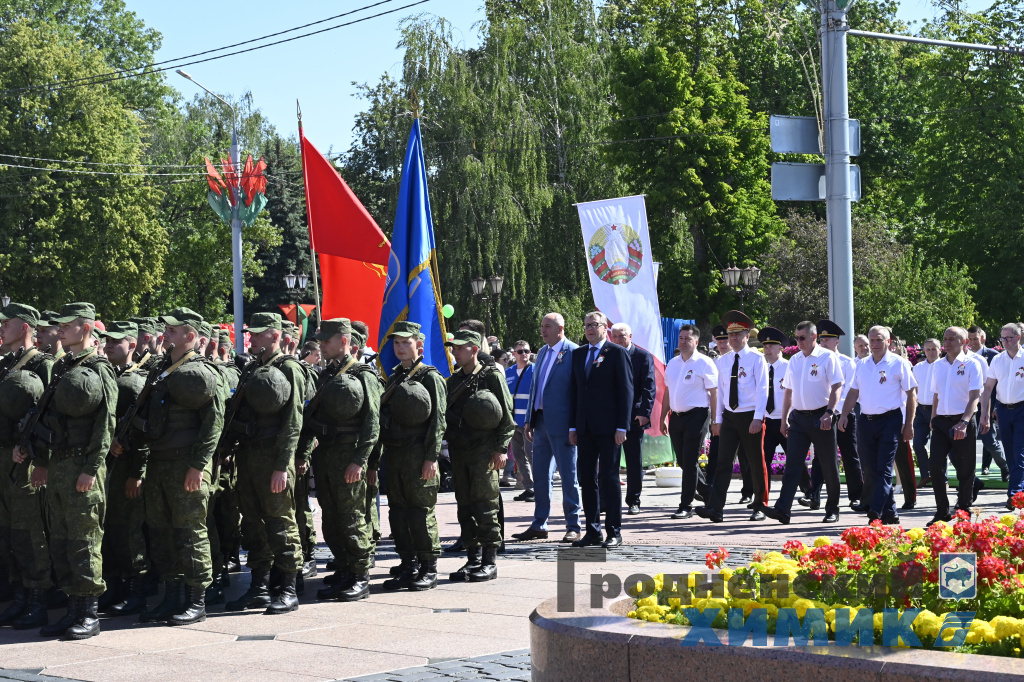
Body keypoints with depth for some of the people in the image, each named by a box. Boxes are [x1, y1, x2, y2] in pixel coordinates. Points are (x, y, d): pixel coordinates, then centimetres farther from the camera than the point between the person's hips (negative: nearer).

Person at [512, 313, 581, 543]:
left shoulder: (573, 353, -10)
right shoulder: (543, 352, 14)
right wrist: (529, 420, 14)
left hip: (561, 423, -8)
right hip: (541, 421, 8)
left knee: (568, 475, 0)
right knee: (540, 475, 11)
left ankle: (573, 526, 7)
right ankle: (539, 526, 18)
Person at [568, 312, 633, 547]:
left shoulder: (617, 353, -2)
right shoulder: (578, 354, 14)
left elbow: (626, 390, -5)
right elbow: (574, 390, 16)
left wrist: (622, 427, -11)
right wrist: (573, 426, 10)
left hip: (608, 428, -6)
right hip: (585, 428, 6)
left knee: (609, 478, -4)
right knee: (586, 479, 7)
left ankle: (614, 532, 2)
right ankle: (593, 531, 13)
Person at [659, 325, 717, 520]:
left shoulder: (704, 363, -6)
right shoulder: (673, 363, 14)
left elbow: (714, 393, -8)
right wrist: (663, 417, 17)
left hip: (696, 416, -7)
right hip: (676, 416, 7)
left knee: (690, 462, -6)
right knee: (682, 462, 11)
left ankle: (686, 505, -1)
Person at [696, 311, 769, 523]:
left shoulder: (756, 359, -6)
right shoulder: (723, 361, 10)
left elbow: (762, 390, -10)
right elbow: (721, 391, 13)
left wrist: (757, 418, -18)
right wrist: (718, 419, 9)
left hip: (750, 418, -4)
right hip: (729, 418, 4)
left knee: (756, 464, 7)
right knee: (723, 462, -6)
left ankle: (760, 508, 19)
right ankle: (714, 508, -14)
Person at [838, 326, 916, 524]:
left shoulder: (899, 364, -2)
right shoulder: (862, 365, 13)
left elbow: (911, 394, -2)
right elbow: (853, 392, 17)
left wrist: (909, 424, -6)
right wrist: (844, 415, 4)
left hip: (890, 420, -5)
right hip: (865, 421, 6)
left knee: (884, 469, -10)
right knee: (870, 470, 5)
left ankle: (876, 511, -17)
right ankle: (889, 513, 13)